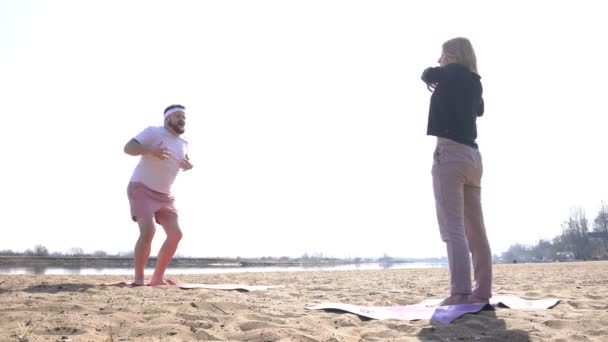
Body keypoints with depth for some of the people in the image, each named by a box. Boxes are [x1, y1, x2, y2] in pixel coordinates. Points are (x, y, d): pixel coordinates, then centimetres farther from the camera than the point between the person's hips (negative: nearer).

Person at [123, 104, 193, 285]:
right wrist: (151, 151, -36)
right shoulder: (154, 132, -9)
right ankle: (139, 279, -11)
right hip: (141, 189, -7)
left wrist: (188, 164, -2)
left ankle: (157, 278, 7)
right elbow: (128, 148, -17)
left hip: (164, 195, 7)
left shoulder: (183, 143, 9)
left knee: (175, 234, -3)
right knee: (148, 231, -23)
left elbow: (186, 163, 24)